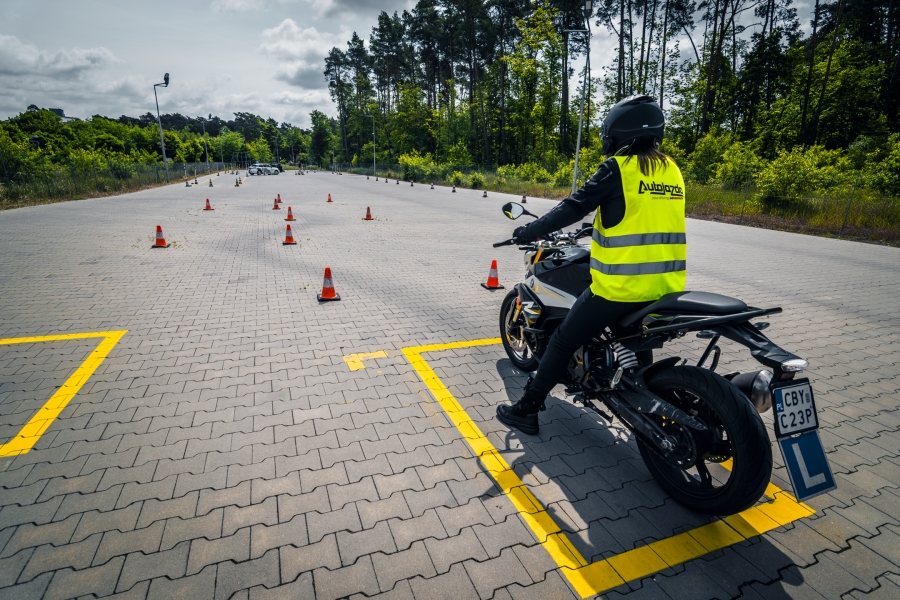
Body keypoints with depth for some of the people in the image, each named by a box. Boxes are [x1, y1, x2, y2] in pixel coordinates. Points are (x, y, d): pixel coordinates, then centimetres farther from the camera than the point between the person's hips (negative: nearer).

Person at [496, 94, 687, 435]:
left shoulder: (617, 168, -9)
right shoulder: (672, 170, 12)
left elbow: (574, 208, -11)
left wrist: (530, 231, 0)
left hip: (621, 286, -7)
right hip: (666, 286, 7)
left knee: (563, 341, 5)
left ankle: (527, 410, 13)